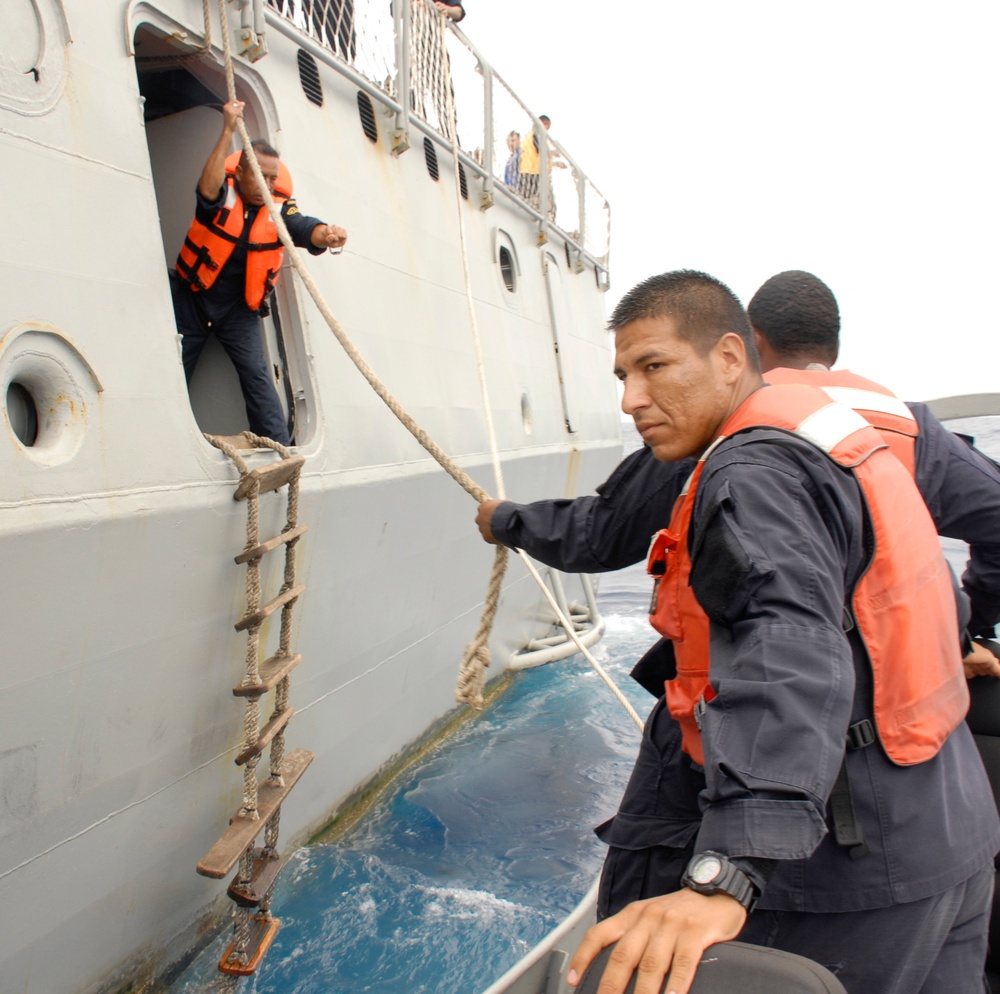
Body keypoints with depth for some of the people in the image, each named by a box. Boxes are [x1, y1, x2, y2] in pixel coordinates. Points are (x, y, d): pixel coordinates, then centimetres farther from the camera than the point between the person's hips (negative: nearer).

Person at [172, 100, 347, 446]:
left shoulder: (278, 208, -11)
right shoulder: (223, 192, -13)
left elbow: (305, 229, -29)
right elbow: (208, 189, -37)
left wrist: (326, 234, -53)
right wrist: (228, 132, -43)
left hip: (238, 308, 1)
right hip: (191, 298, 0)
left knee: (256, 373, -11)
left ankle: (280, 448, -11)